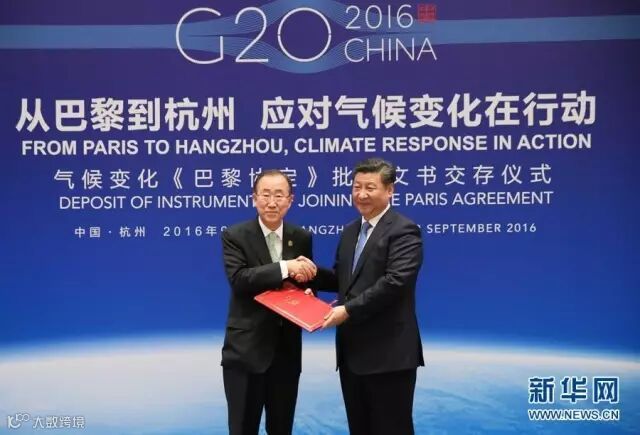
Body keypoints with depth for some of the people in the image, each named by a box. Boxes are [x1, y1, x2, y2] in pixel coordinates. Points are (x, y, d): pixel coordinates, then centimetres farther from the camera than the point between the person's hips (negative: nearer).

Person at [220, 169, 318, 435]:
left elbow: (305, 281, 12)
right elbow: (238, 279, -21)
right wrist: (285, 267, -28)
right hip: (246, 349, -4)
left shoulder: (302, 238, 6)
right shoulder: (234, 236, -6)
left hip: (287, 350, 4)